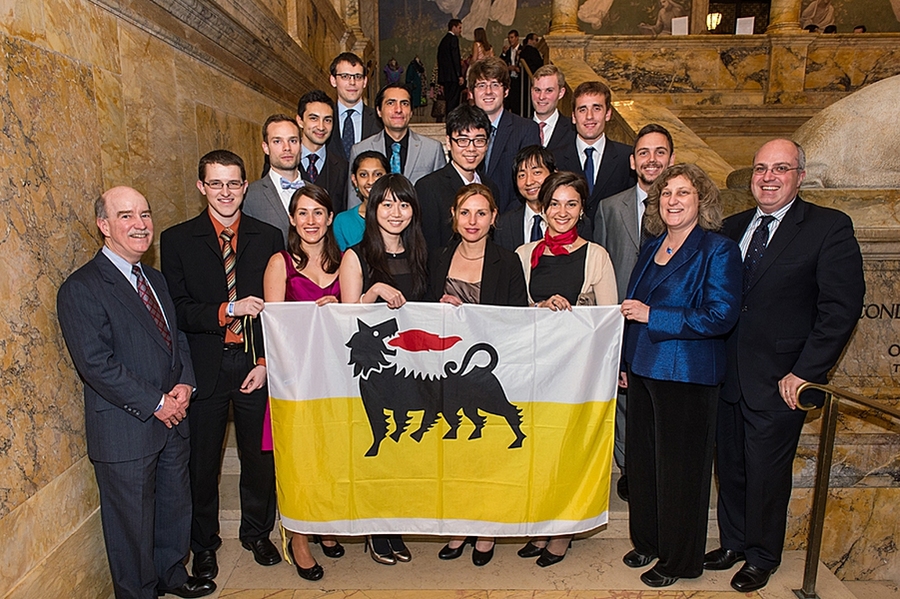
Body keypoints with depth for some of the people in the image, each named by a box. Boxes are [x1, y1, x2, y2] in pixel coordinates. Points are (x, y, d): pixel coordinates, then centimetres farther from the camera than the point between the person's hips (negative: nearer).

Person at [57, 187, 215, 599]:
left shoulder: (155, 279, 11)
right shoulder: (81, 289, -14)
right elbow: (96, 364, -20)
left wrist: (184, 384, -3)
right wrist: (155, 403, -18)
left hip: (171, 422, 7)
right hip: (125, 431, -7)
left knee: (175, 506, 22)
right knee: (133, 522, 11)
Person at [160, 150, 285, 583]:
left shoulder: (268, 238, 3)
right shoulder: (176, 240, 0)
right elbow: (178, 310, -5)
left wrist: (266, 361, -6)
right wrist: (228, 310, -20)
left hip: (257, 363, 1)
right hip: (204, 366, -1)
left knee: (259, 454, 13)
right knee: (202, 461, 11)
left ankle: (257, 532, 37)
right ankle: (203, 544, 34)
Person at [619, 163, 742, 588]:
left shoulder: (718, 250, -10)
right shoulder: (651, 248, 11)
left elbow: (722, 316, -19)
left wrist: (652, 315, -19)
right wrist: (626, 362, 16)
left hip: (686, 376, -7)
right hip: (643, 371, 7)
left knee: (679, 468, 6)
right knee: (642, 460, 15)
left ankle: (679, 560, 24)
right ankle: (647, 541, 35)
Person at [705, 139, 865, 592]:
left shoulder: (830, 228, -6)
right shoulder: (733, 227, 9)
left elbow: (842, 308, -11)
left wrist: (805, 372, -14)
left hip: (778, 381, -4)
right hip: (727, 376, 5)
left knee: (766, 474, 10)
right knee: (729, 468, 16)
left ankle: (762, 558, 32)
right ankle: (732, 543, 38)